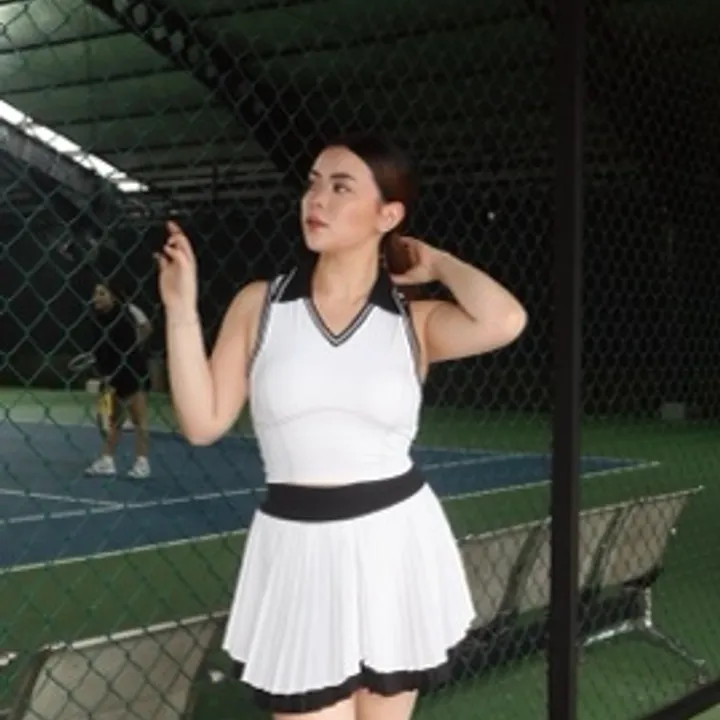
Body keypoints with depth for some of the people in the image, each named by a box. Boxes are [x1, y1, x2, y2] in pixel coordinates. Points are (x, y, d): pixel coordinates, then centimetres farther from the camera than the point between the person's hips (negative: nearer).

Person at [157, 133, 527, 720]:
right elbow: (204, 423, -2)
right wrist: (181, 311, -9)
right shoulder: (259, 304, 1)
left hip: (398, 545, 1)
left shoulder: (415, 322, -2)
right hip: (299, 555, 0)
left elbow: (504, 322, -22)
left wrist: (437, 263, -5)